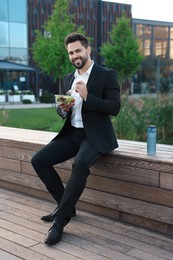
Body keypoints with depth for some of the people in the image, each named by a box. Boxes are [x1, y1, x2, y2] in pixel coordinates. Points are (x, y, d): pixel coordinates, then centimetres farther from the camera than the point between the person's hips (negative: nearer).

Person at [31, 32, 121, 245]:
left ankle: (60, 220, -23)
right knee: (38, 160, -11)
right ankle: (67, 206, 4)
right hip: (71, 133, 7)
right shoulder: (68, 79, 14)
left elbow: (115, 108, -13)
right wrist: (63, 108, -6)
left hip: (95, 135, -6)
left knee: (80, 164, -36)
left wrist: (87, 97, -24)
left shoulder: (107, 75, -4)